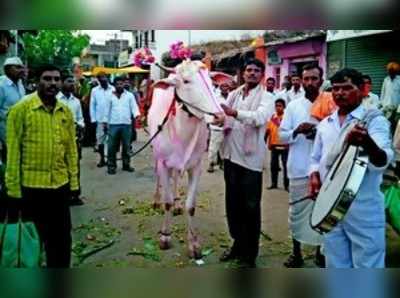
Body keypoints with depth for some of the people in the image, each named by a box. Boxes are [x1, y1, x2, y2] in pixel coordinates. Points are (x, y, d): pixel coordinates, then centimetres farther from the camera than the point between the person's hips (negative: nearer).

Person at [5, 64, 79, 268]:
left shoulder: (66, 111, 6)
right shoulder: (21, 109, -8)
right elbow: (13, 151, -8)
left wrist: (74, 180, 8)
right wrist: (13, 187, -8)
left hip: (60, 183, 4)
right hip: (32, 184, -4)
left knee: (62, 235, 13)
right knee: (46, 235, 12)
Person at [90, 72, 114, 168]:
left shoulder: (113, 89, -1)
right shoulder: (95, 90, 4)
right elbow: (92, 105, 4)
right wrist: (93, 119, -2)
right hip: (99, 120, 1)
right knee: (100, 140, 6)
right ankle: (102, 159, 18)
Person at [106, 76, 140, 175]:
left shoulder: (130, 95, 6)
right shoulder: (111, 96, 8)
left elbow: (134, 107, -3)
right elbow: (107, 109, 12)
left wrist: (137, 115, -22)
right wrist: (105, 122, 10)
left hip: (126, 124, 0)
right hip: (114, 124, 0)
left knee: (126, 146, 8)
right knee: (112, 147, 0)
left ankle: (126, 164, 19)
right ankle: (111, 166, 7)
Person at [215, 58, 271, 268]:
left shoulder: (265, 97, -5)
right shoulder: (233, 94, 12)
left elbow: (260, 118, -24)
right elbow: (225, 119, 12)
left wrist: (235, 113, -37)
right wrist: (220, 119, -11)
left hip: (251, 157, -6)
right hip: (231, 154, 6)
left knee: (250, 207, 1)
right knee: (233, 203, 15)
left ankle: (250, 253, 15)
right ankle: (238, 243, 32)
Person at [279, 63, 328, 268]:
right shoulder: (293, 106, 5)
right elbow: (282, 136, 3)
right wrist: (296, 131, -16)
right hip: (299, 169, 1)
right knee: (297, 210, 9)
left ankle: (320, 250, 26)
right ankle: (296, 252, 23)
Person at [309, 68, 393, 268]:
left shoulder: (374, 119, -7)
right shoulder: (325, 124, 10)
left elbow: (383, 161, -24)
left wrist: (367, 143, -46)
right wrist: (314, 176, -1)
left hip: (364, 208, -5)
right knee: (335, 265, 15)